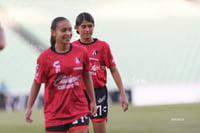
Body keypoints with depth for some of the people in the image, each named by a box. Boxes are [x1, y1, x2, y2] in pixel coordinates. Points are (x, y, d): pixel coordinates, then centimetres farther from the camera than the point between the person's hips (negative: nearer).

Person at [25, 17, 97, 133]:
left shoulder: (81, 52, 1)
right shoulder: (45, 57, -7)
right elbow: (37, 83, 0)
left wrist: (93, 101, 17)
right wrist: (29, 107, 1)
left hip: (79, 111, 2)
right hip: (54, 114, -2)